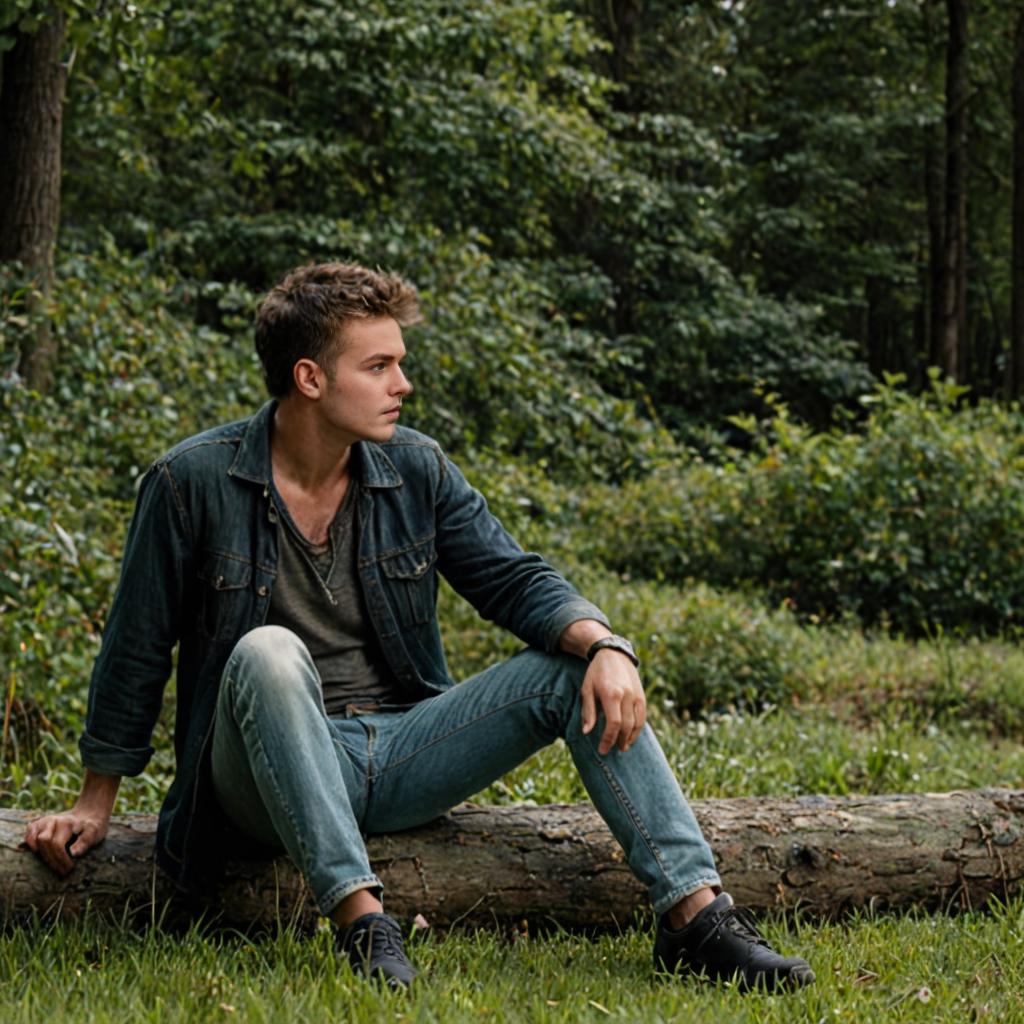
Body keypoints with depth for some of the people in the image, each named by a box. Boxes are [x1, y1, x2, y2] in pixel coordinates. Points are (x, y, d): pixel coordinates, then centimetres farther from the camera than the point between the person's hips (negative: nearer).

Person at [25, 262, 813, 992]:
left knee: (576, 673, -14)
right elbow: (137, 648, -1)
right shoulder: (194, 482, -9)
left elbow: (516, 580, 1)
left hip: (398, 755, 4)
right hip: (272, 779, -4)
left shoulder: (417, 470, 3)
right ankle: (360, 918, -40)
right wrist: (96, 805, 4)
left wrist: (605, 646, -20)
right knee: (269, 652, -36)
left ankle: (695, 912, -22)